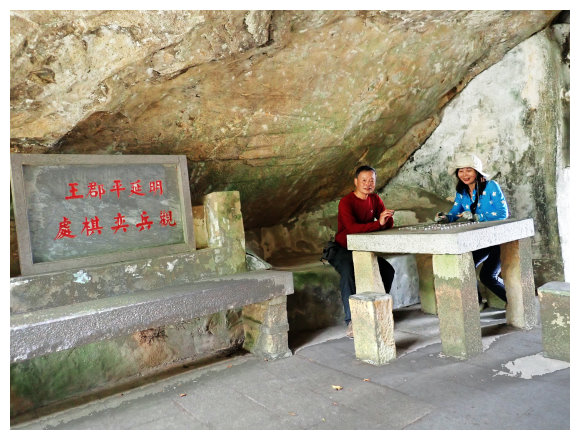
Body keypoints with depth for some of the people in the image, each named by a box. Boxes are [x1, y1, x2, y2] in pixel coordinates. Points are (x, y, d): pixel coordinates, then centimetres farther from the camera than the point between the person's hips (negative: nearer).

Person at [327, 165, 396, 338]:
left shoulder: (375, 199, 3)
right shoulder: (346, 202, -17)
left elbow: (389, 224, -3)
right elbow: (352, 228, -33)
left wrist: (385, 220, -27)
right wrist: (378, 223, -39)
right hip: (342, 250, -6)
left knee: (388, 270, -11)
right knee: (349, 271, -33)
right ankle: (351, 320, -28)